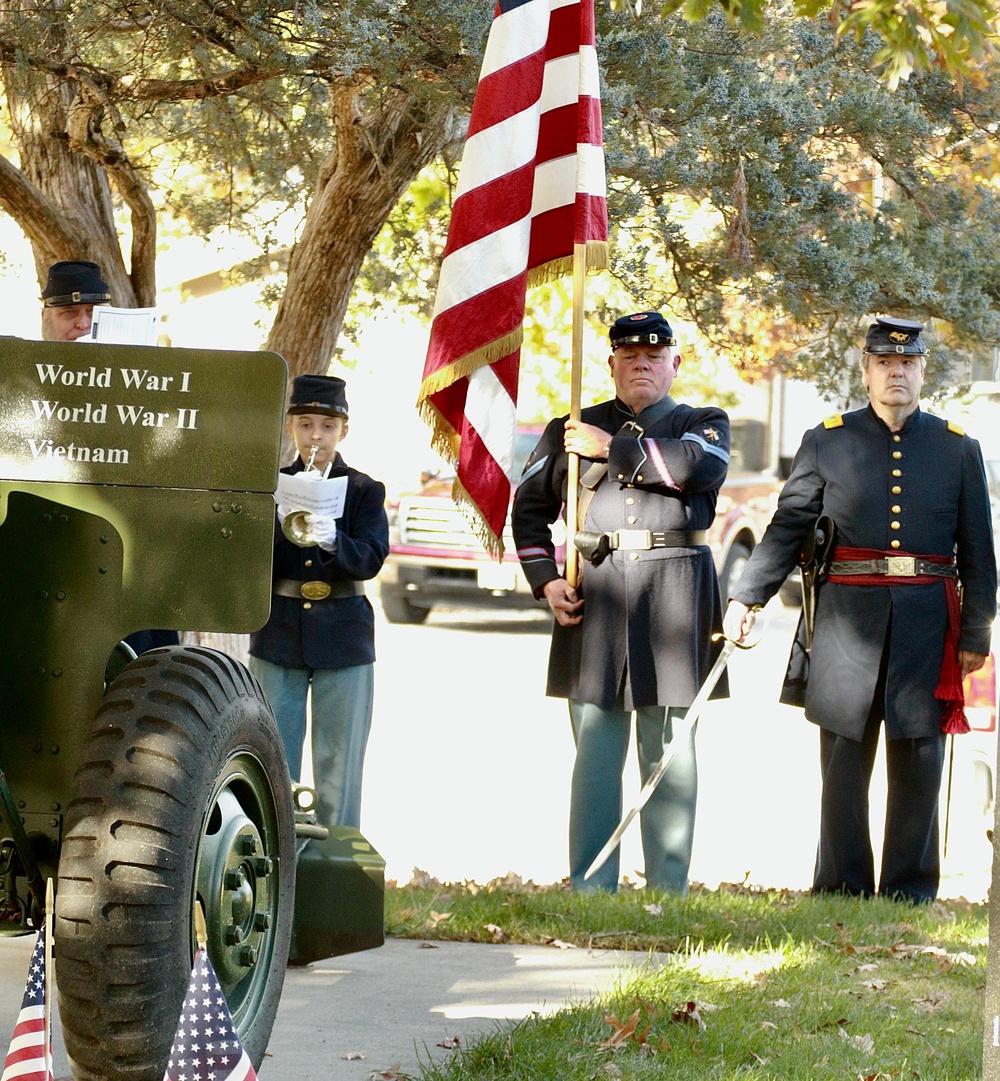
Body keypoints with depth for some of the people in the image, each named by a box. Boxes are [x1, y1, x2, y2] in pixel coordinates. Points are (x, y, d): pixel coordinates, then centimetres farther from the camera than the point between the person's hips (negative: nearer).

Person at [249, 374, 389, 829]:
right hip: (278, 637, 2)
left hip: (343, 639, -1)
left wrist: (330, 540, -32)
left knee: (339, 770, 1)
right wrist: (279, 527, -21)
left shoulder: (364, 492, 3)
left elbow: (369, 560, -11)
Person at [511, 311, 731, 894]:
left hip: (676, 594, -1)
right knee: (595, 748, -1)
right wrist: (546, 580, 2)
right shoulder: (571, 430, 17)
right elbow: (529, 507, 17)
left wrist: (611, 448, -6)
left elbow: (698, 465, -11)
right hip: (594, 592, 1)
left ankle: (668, 890, 5)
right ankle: (589, 890, 1)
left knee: (670, 748, 1)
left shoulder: (704, 425, 13)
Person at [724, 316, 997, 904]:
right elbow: (787, 528, 7)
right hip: (848, 623, 0)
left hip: (927, 627, 0)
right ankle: (841, 892, 6)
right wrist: (747, 598, -3)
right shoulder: (827, 442, 8)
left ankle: (910, 891, 9)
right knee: (843, 761, 1)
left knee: (918, 764, 2)